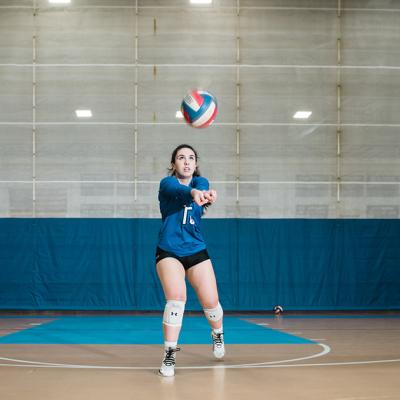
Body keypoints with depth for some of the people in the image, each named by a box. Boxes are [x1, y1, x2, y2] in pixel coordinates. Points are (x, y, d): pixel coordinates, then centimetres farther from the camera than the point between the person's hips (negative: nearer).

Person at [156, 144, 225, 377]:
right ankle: (170, 355, -14)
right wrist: (193, 192, -58)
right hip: (169, 252, -3)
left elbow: (203, 191, -26)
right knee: (177, 296, -24)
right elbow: (176, 189, -34)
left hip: (196, 251, 3)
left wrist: (207, 196, -52)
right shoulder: (167, 183, -8)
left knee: (210, 301, -1)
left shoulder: (201, 182, 0)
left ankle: (218, 334, 33)